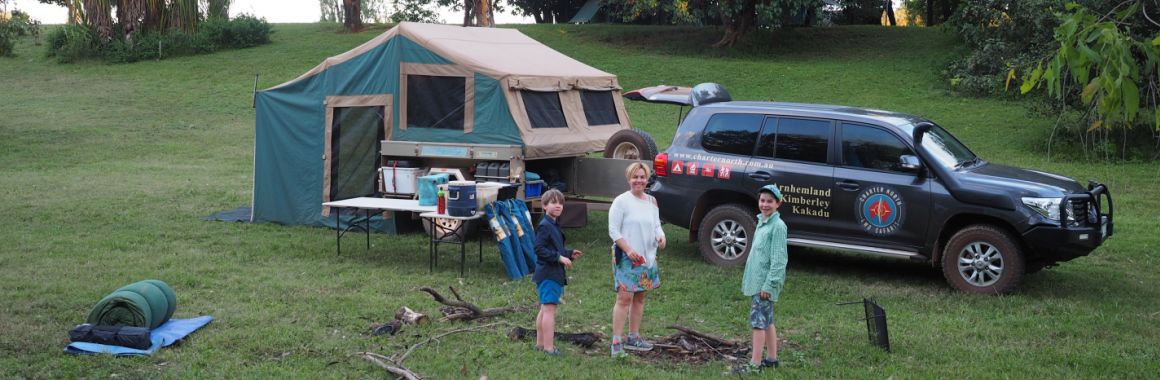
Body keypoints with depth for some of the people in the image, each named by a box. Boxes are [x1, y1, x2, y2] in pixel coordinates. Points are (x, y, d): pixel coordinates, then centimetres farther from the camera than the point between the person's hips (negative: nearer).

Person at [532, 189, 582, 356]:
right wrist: (559, 257, -23)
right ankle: (548, 347, -10)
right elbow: (539, 249, -22)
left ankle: (540, 343, 24)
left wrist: (569, 254, 16)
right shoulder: (544, 226, -15)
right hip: (548, 274, -11)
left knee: (544, 310, 16)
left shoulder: (554, 225, 17)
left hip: (555, 273, 11)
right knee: (549, 309, -10)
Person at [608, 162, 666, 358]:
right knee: (625, 297, -12)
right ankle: (616, 342, -11)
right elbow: (614, 230, -10)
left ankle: (633, 337, 24)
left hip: (648, 257, 7)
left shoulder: (651, 201, 12)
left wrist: (660, 236, -5)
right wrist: (628, 250, -19)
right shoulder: (621, 201, -8)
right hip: (627, 257, -7)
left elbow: (656, 225, 18)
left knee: (640, 297, 13)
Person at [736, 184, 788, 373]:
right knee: (767, 320, 15)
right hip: (756, 280, 9)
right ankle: (772, 358, 25)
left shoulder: (778, 226, -14)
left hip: (766, 282, -9)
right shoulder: (761, 222, 12)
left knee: (758, 321, -8)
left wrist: (769, 284, -20)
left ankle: (755, 363, -5)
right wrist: (748, 279, 19)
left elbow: (779, 258, -18)